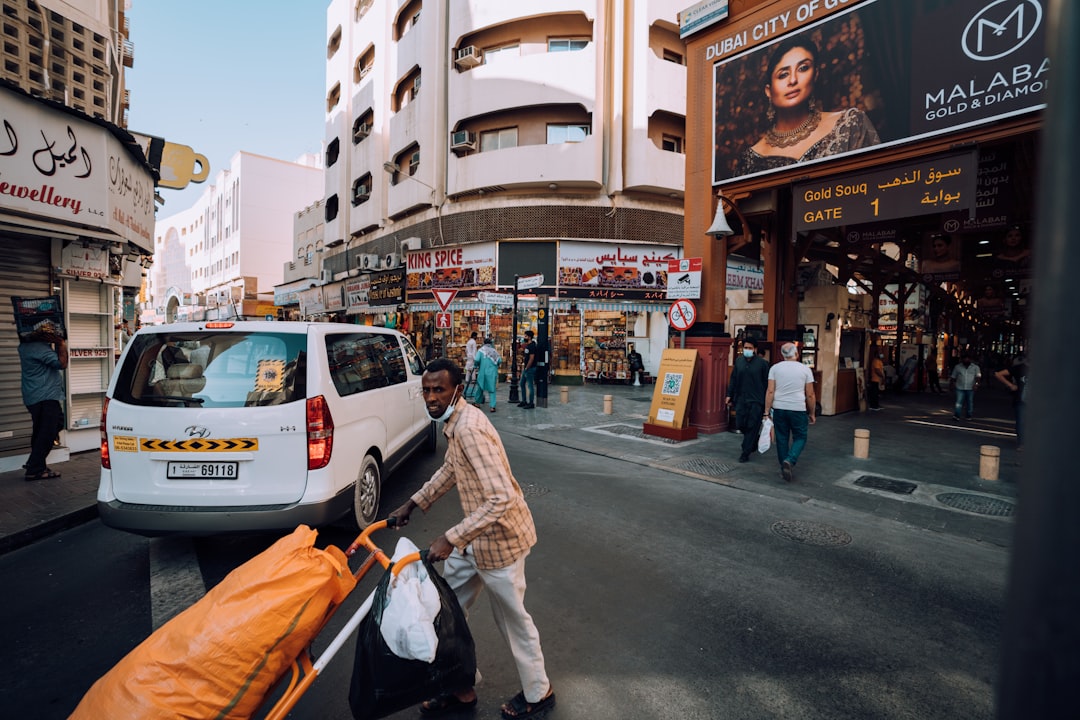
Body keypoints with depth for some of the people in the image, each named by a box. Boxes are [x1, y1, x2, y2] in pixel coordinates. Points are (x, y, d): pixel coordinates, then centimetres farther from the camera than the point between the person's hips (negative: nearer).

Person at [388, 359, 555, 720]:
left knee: (512, 617, 12)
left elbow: (502, 499, -35)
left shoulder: (470, 428, -29)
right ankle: (460, 689, 41)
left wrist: (451, 538, -33)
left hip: (498, 538, -9)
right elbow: (449, 471, 19)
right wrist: (412, 503, 15)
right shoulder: (455, 421, 1)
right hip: (476, 536, 9)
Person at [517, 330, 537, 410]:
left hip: (530, 368, -10)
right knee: (522, 384, 15)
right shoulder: (527, 345, 14)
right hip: (526, 368, 10)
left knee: (530, 385, -5)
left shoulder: (532, 346, -16)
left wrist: (527, 368, -18)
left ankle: (531, 403, 2)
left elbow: (531, 358, -21)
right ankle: (524, 401, 24)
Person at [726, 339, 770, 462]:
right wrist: (730, 395, 9)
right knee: (740, 425, 5)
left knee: (752, 427, 0)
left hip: (756, 401, -4)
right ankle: (754, 441, 33)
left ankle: (746, 453, 9)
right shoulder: (738, 361, 7)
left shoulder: (763, 363, -5)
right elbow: (733, 379, 12)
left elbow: (767, 383, -4)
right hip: (741, 399, 4)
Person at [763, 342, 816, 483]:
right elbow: (810, 395, 1)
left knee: (782, 439, 11)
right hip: (798, 409, -2)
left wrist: (767, 411, -1)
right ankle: (789, 461, -13)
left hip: (779, 409, 2)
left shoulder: (775, 368, 0)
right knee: (800, 438, 10)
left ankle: (785, 468, 17)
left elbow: (770, 391, -5)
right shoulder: (805, 369, -1)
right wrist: (812, 413, 12)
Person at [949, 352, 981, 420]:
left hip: (970, 388, 0)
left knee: (970, 402, 7)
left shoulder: (975, 367, 5)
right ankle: (956, 415, -13)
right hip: (960, 388, 0)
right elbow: (953, 377, 16)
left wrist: (976, 383, -22)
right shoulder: (958, 367, 8)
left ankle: (969, 416, 17)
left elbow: (978, 376, -7)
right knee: (959, 402, -9)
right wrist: (951, 384, 13)